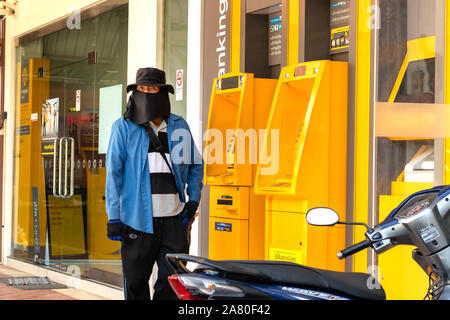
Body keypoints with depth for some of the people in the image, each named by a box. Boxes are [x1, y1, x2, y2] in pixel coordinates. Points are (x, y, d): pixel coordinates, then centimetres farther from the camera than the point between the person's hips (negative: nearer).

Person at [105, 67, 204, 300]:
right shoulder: (123, 127, 1)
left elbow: (196, 167, 22)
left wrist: (192, 203, 11)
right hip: (138, 220, -2)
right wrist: (114, 217, -7)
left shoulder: (179, 127, 11)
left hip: (174, 219, 3)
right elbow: (113, 172, -2)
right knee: (135, 281, 5)